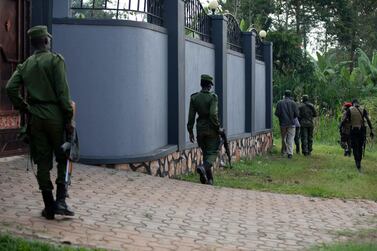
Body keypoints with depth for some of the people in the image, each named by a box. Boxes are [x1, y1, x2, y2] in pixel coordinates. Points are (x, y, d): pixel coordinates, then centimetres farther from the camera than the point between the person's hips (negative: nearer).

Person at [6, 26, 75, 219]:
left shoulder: (25, 65, 10)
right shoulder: (55, 60, -6)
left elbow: (10, 89, 1)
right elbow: (63, 91, -13)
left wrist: (24, 108, 9)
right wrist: (68, 118, -10)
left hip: (35, 118, 4)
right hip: (55, 116, -4)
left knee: (42, 163, 7)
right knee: (62, 159, 8)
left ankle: (49, 207, 10)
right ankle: (60, 200, -4)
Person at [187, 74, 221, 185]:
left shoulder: (194, 98, 1)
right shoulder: (212, 97, -12)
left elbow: (191, 116, 1)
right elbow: (213, 114, -20)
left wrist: (190, 131, 8)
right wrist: (218, 128, -8)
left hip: (200, 129, 5)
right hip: (211, 130, -4)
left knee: (205, 153, 16)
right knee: (212, 152, 2)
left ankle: (209, 180, 16)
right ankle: (203, 167, -28)